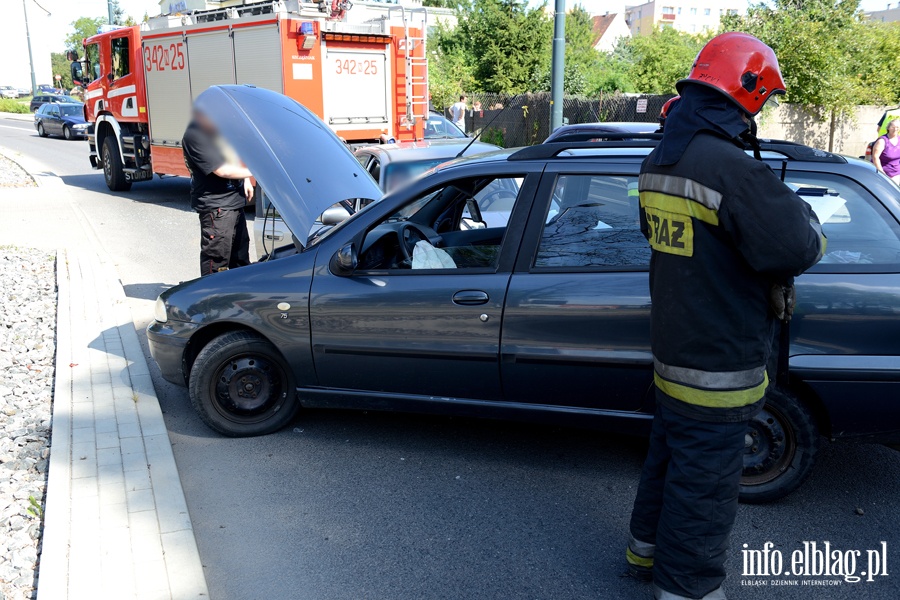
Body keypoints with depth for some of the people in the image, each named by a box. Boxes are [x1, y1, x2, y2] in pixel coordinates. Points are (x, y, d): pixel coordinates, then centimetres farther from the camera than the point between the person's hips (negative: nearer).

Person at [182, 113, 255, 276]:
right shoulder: (195, 135, -20)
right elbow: (223, 170, -23)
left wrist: (246, 180, 10)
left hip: (235, 201, 9)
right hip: (215, 205, -9)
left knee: (241, 257, 20)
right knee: (217, 260, -5)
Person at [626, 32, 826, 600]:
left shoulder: (657, 163, 5)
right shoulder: (732, 167, -25)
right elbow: (796, 249, -24)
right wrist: (805, 213, -2)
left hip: (673, 354, 9)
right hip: (718, 370, -9)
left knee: (670, 456, 26)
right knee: (703, 487, 7)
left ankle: (648, 548, 45)